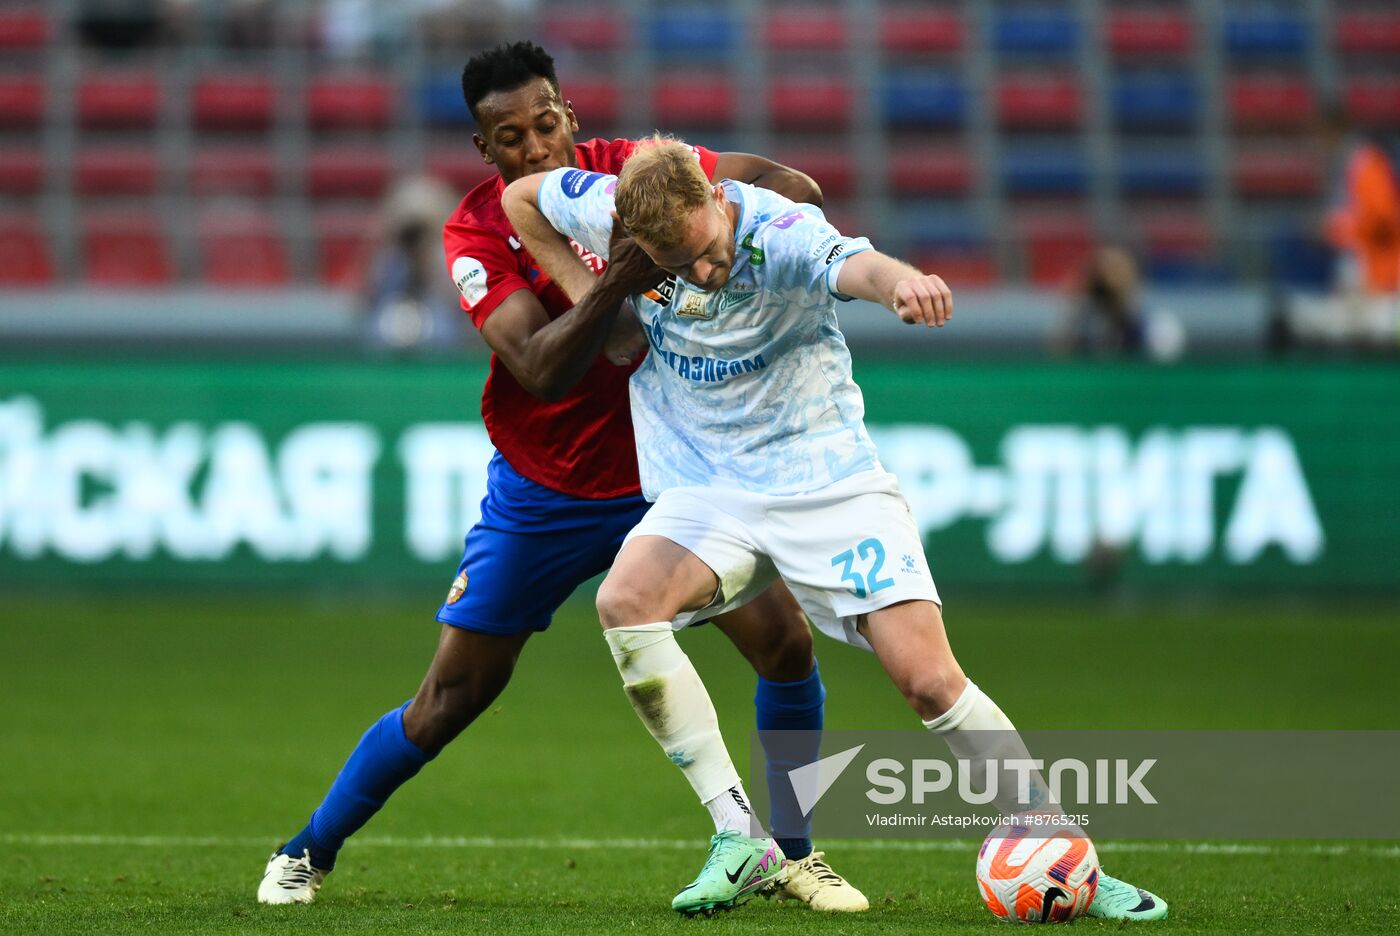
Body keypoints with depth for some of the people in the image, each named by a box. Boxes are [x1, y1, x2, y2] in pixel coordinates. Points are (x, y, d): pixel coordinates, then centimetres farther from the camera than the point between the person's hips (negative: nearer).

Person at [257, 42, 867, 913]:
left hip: (667, 472, 2)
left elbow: (792, 187, -10)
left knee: (786, 641, -11)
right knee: (449, 701, 0)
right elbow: (541, 370, -29)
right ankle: (309, 851, 19)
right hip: (542, 497, -2)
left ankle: (795, 854, 8)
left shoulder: (634, 170, -11)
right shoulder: (477, 231, -16)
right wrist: (617, 281, -44)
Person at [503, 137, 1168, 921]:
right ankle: (741, 839, -20)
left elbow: (852, 265, -48)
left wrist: (898, 280, -72)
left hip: (830, 481, -3)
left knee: (930, 679, -14)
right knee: (625, 601, -26)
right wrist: (585, 293, -1)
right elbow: (520, 196, 9)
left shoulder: (779, 232, -24)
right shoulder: (617, 211, -11)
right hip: (705, 489, 3)